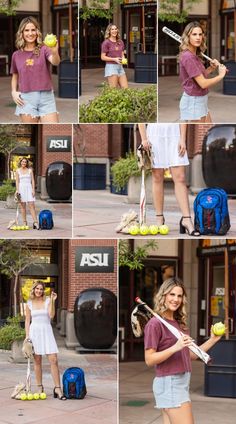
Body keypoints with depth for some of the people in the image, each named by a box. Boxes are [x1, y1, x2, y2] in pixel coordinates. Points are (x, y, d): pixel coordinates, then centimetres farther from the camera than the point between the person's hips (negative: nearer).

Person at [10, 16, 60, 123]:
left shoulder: (44, 50, -1)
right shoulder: (16, 55, 8)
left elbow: (55, 62, -21)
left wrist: (54, 52, -44)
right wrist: (14, 91, 5)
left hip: (46, 97, -2)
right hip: (26, 99, 2)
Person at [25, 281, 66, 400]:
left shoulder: (48, 300, 3)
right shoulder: (29, 303, 6)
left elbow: (51, 315, -11)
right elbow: (27, 321, 8)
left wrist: (53, 301, -17)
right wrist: (27, 336, 0)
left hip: (47, 331, -1)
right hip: (34, 331, 1)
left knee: (54, 360, -10)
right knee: (37, 361, 4)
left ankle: (57, 388, -10)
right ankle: (40, 387, 13)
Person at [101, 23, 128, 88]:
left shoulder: (120, 42, 12)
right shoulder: (106, 43, -6)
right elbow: (103, 57, -6)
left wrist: (123, 59, -2)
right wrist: (114, 59, -17)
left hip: (120, 66, 6)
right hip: (111, 66, -6)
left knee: (125, 88, 0)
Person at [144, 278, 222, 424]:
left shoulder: (180, 323, 14)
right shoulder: (155, 324, -10)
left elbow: (191, 355, 17)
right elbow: (149, 360, -15)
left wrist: (213, 340, 9)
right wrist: (175, 347, -26)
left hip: (182, 382, 8)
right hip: (169, 383, -8)